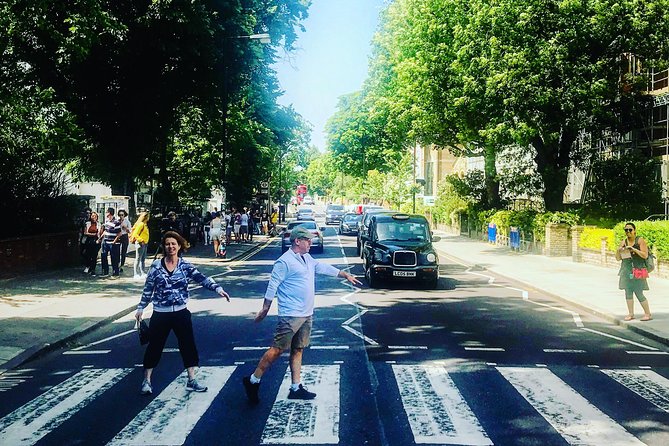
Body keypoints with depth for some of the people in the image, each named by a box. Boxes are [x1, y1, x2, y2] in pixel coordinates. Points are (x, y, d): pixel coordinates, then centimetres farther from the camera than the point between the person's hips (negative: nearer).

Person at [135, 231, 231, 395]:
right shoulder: (156, 266, -3)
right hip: (160, 314, -1)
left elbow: (202, 278, -15)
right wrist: (140, 308, 5)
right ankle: (146, 381, 21)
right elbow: (148, 289, 4)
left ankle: (191, 380, 16)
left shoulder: (185, 266, -3)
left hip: (181, 312, 1)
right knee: (154, 346, 7)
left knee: (188, 345, 4)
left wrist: (218, 288, -30)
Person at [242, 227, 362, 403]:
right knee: (277, 349, -7)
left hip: (306, 315, 9)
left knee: (297, 350, 12)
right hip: (290, 316, -9)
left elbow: (324, 267, 25)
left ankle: (296, 387, 17)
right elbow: (272, 286, -14)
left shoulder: (307, 259, 13)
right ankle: (253, 380, 3)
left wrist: (346, 275, 27)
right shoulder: (285, 261, -14)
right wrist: (264, 310, -13)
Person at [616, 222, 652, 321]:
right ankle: (630, 314, 11)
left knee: (639, 293, -6)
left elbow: (645, 255, -10)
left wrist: (634, 249, -18)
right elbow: (618, 258, 13)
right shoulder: (623, 242, 11)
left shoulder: (640, 240, -2)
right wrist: (618, 250, -6)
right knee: (628, 292, 3)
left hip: (638, 270, -5)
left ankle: (648, 314, 7)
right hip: (626, 269, 5)